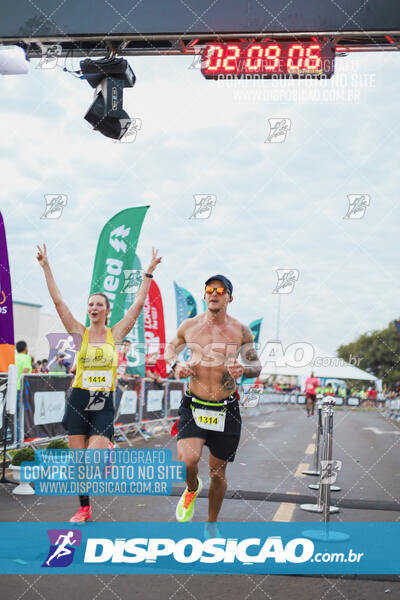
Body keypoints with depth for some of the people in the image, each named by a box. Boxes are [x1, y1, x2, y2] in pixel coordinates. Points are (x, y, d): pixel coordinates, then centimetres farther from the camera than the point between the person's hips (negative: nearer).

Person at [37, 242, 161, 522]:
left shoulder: (115, 334, 3)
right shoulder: (79, 332, 2)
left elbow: (138, 304, 1)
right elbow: (58, 301, -3)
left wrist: (149, 272, -1)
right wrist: (46, 267, -8)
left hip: (104, 403, -1)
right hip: (79, 400, 1)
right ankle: (84, 508, 20)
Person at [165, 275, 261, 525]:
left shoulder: (241, 331, -1)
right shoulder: (189, 326, 1)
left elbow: (257, 365, 6)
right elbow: (171, 348, 20)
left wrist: (243, 370, -17)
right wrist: (176, 365, -3)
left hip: (226, 410, 0)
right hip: (194, 407, 0)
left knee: (218, 473, 9)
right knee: (187, 460, -23)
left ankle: (212, 523, 33)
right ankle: (192, 488, 14)